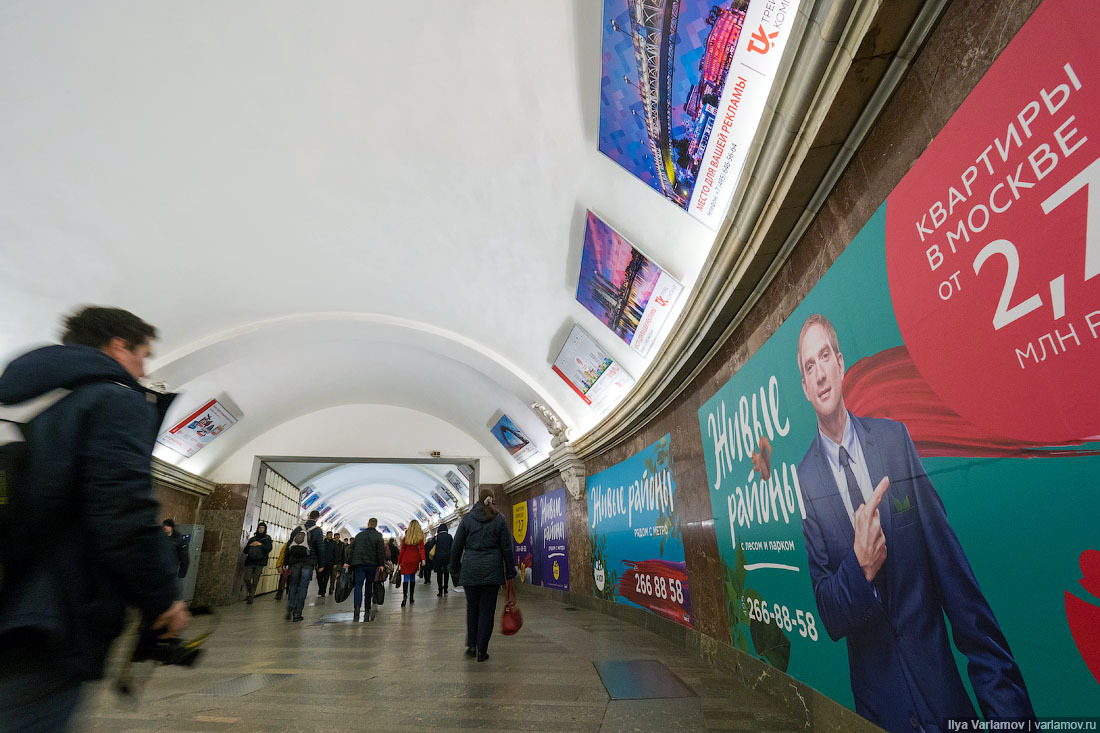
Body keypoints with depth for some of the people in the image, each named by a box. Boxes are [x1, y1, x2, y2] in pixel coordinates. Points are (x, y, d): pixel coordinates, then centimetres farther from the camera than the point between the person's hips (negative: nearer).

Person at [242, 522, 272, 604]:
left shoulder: (267, 538, 11)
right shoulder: (252, 539, 18)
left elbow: (269, 548, -3)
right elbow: (245, 551, 14)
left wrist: (260, 544, -14)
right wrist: (250, 545, -5)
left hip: (260, 562, -2)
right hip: (250, 561, 2)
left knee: (255, 581, -8)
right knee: (247, 579, -9)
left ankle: (251, 597, -2)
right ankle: (250, 593, 15)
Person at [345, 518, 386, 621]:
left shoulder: (359, 535, 7)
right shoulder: (378, 536, -3)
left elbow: (351, 549, 8)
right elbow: (381, 551, -7)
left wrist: (348, 562, 13)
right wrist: (381, 564, -3)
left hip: (359, 564, 1)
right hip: (372, 564, -1)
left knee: (358, 585, -4)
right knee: (369, 585, 13)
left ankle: (357, 607, -25)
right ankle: (368, 608, 20)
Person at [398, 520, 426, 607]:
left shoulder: (406, 536, -2)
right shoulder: (420, 537, -1)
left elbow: (402, 549, 1)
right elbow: (422, 548, -9)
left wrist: (399, 561, 8)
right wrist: (423, 559, -14)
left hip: (406, 559, -1)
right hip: (415, 559, 1)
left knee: (406, 578, -4)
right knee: (412, 577, 13)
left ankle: (404, 596, -21)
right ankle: (411, 597, 16)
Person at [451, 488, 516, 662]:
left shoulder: (467, 518, 3)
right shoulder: (499, 520, 1)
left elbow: (456, 546, 5)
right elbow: (506, 548, 2)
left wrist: (454, 568, 15)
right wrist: (510, 571, 9)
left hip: (470, 569, 1)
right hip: (492, 569, -1)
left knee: (472, 607, 17)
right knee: (487, 609, 7)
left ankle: (471, 645, 21)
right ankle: (482, 650, 11)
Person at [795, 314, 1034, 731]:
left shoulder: (895, 438, -6)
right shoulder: (803, 479, -12)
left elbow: (951, 566, -5)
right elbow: (827, 616, -8)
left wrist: (1005, 699, -5)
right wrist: (859, 566, -28)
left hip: (940, 685, 2)